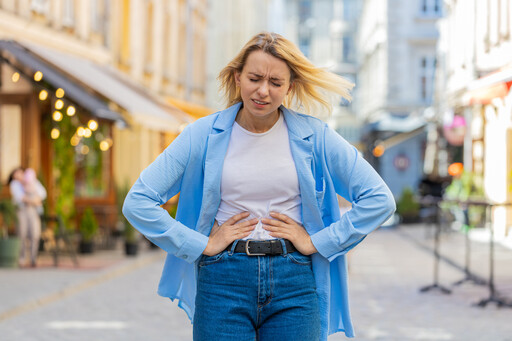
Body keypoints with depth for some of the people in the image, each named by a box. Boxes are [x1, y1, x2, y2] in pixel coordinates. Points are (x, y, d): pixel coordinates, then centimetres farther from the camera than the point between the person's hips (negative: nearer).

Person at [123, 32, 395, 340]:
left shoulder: (314, 136, 2)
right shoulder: (205, 135, 1)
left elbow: (380, 200, 2)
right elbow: (137, 202, -3)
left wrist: (317, 243, -2)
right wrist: (201, 245, -6)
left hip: (294, 284, 1)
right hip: (223, 283, 0)